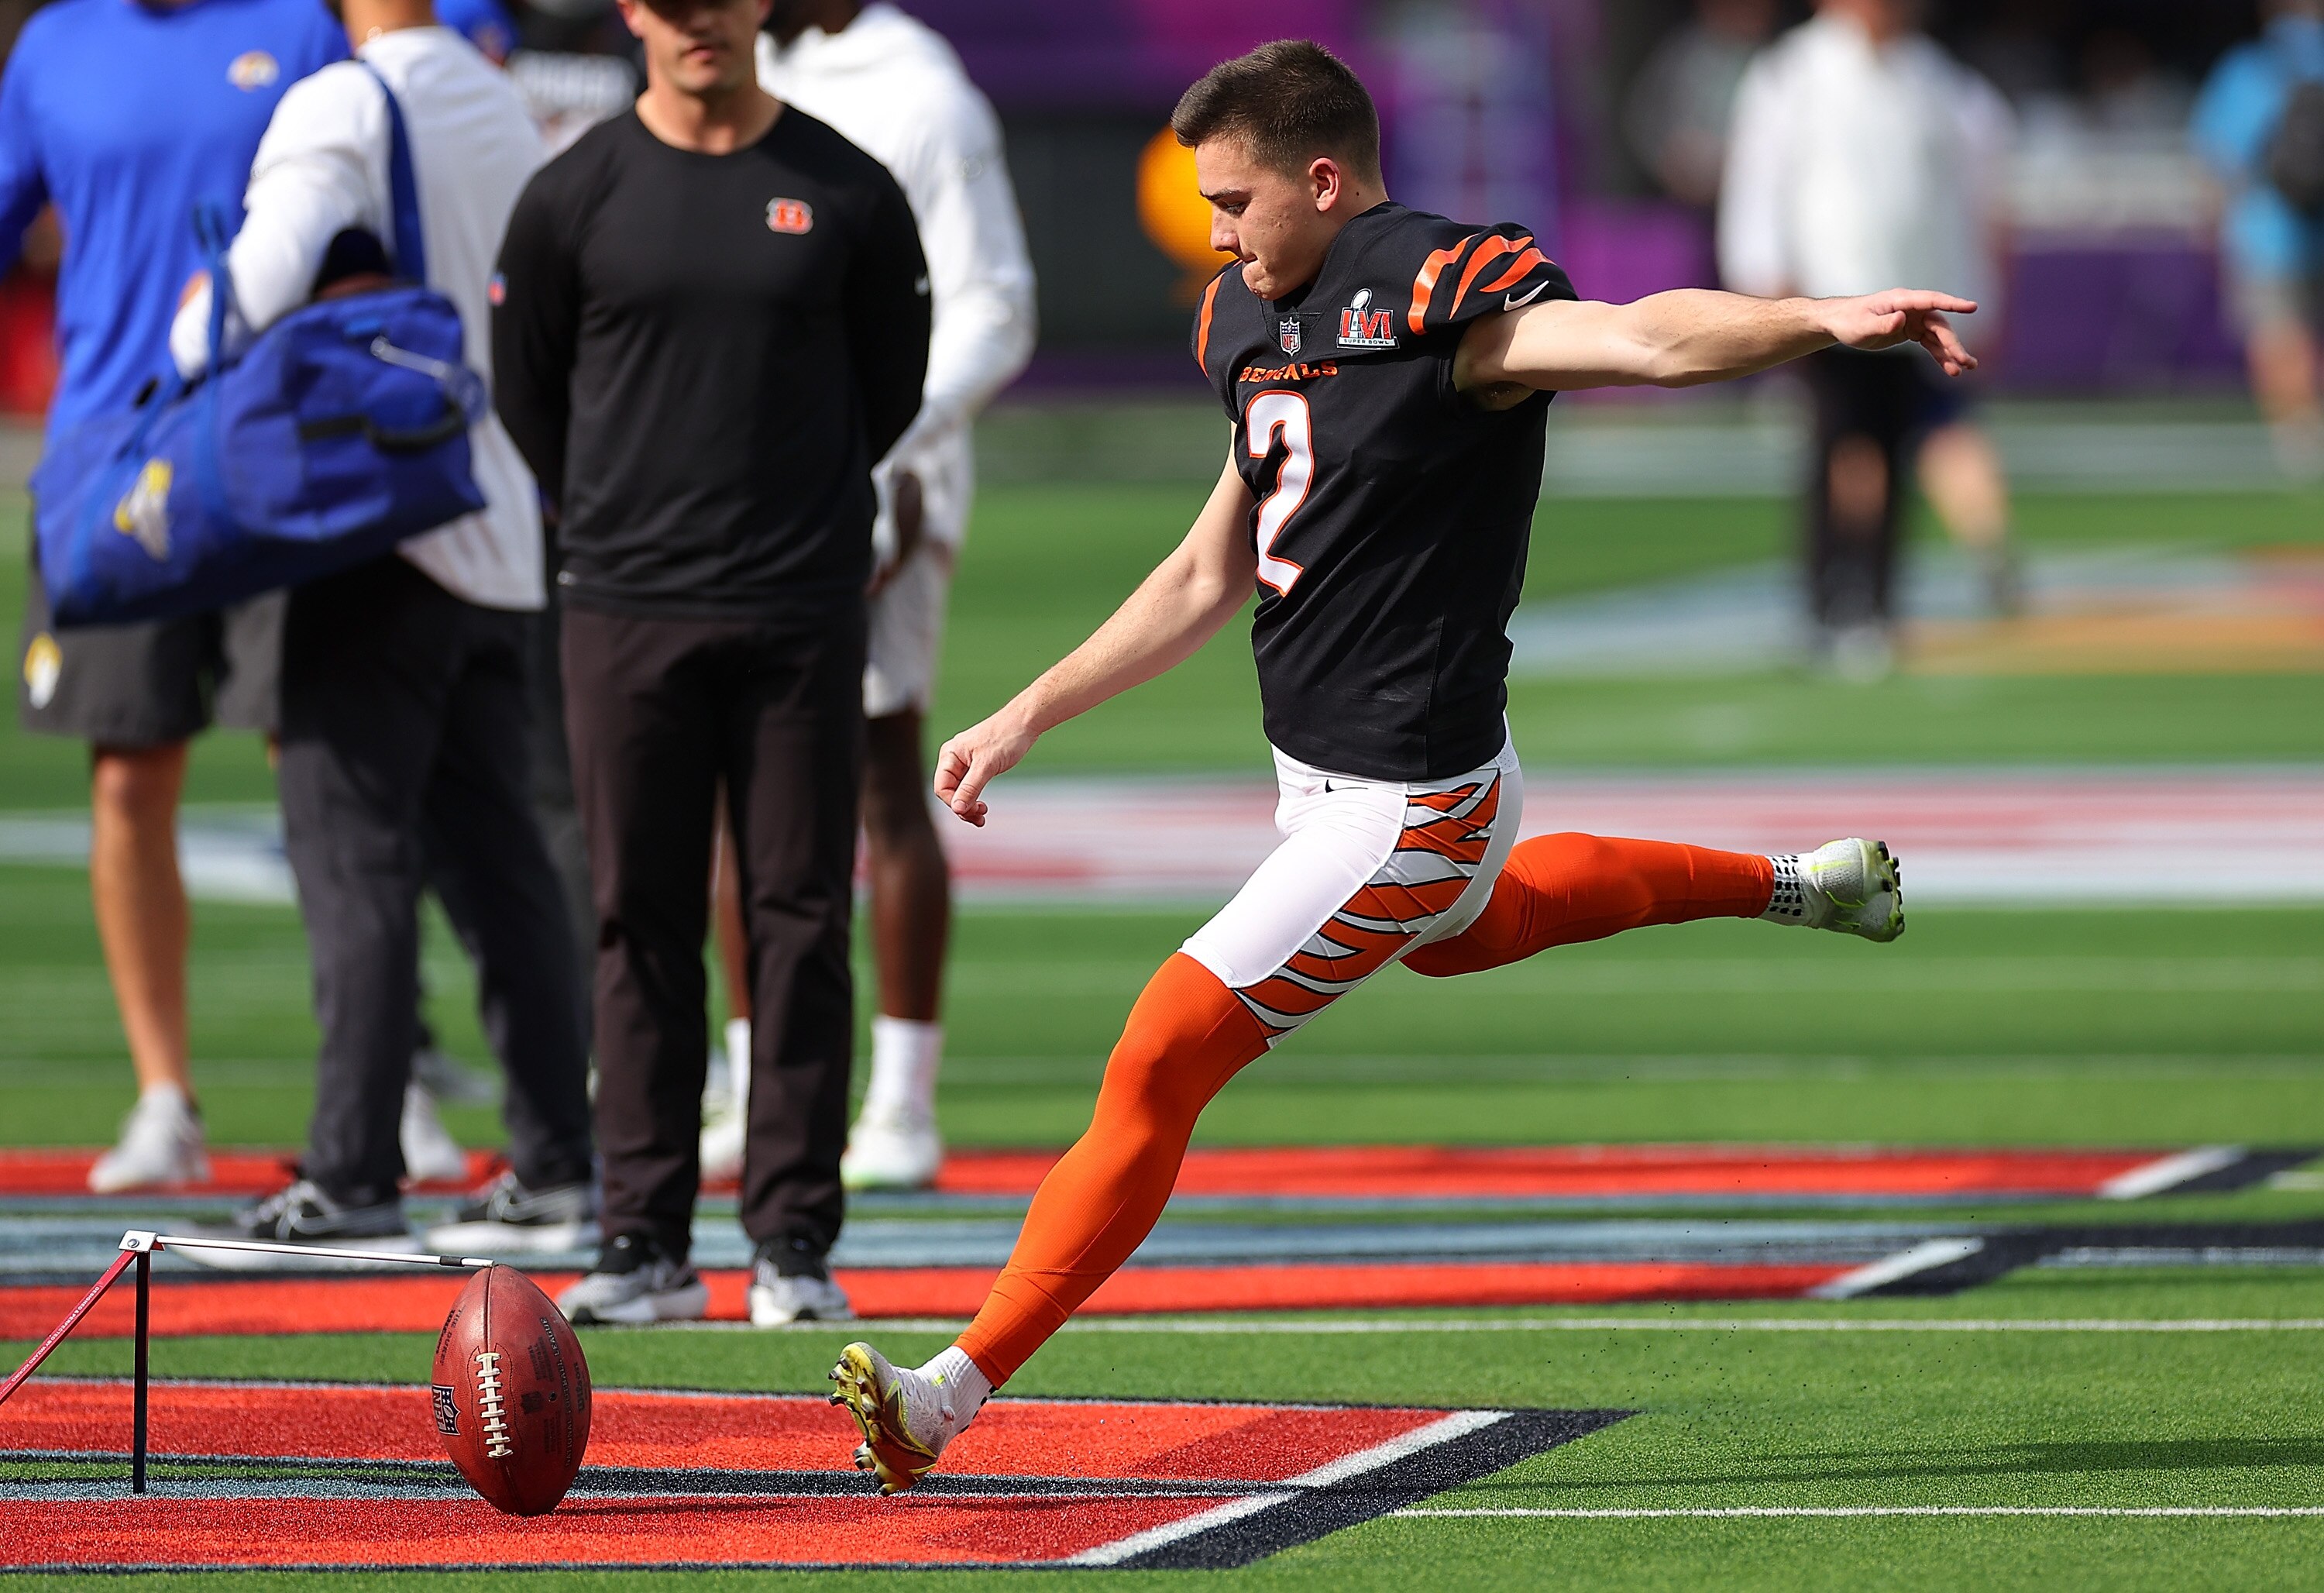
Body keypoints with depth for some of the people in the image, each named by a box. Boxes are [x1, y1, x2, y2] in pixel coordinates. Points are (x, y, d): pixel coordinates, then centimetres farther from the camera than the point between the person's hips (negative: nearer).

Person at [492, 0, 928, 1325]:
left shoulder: (851, 196, 2)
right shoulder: (575, 198, 2)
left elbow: (891, 388, 13)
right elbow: (529, 397, 13)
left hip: (803, 612, 0)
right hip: (628, 614, 0)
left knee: (803, 920, 0)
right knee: (643, 925, 2)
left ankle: (796, 1240, 5)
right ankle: (647, 1241, 6)